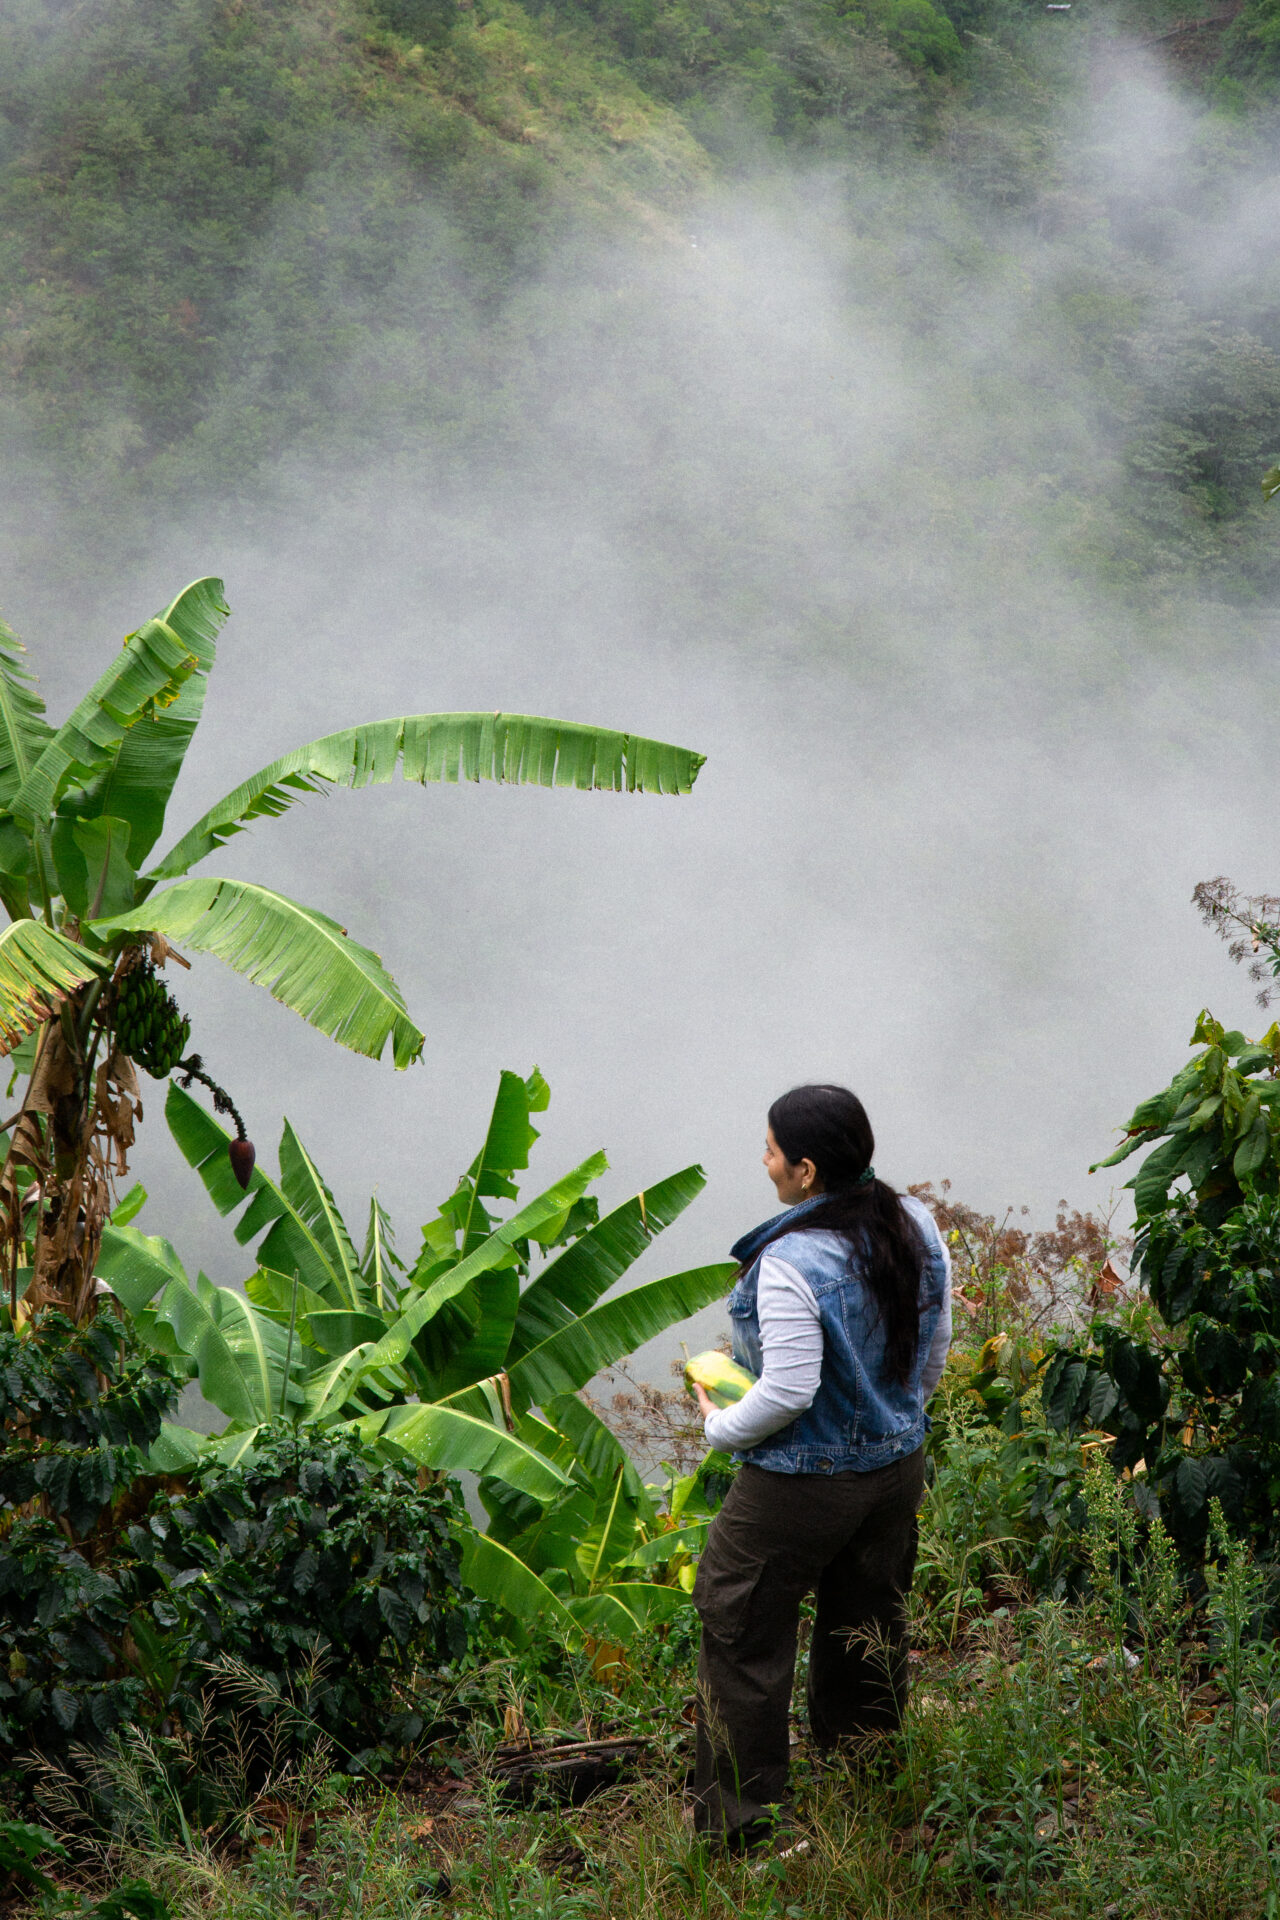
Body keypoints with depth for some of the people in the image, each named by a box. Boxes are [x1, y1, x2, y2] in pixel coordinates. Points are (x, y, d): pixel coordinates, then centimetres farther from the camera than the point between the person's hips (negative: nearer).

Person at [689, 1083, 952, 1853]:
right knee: (868, 1633, 24)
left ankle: (743, 1823, 15)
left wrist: (722, 1427, -7)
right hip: (897, 1468, 8)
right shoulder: (916, 1225, -5)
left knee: (744, 1638, 9)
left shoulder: (790, 1263, -28)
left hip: (801, 1488, -7)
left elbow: (787, 1393, -27)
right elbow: (934, 1351, 6)